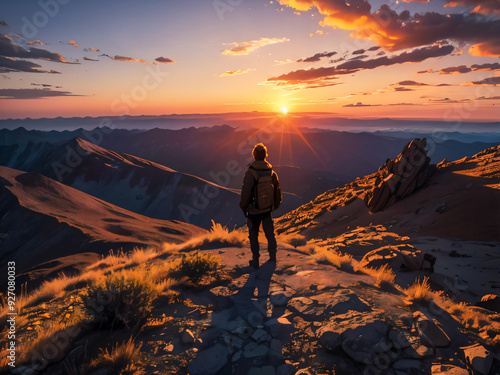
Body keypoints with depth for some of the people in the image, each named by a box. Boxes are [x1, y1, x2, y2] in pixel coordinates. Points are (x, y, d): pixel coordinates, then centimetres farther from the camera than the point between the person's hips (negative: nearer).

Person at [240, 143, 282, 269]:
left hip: (254, 212, -4)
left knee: (253, 236, 13)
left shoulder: (250, 174, -22)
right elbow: (277, 192, 4)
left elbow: (245, 194, -19)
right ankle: (272, 256, 37)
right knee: (269, 233, 21)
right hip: (267, 210, 4)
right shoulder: (272, 173, -7)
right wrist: (275, 206, 20)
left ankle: (255, 261, 24)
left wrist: (243, 208, 0)